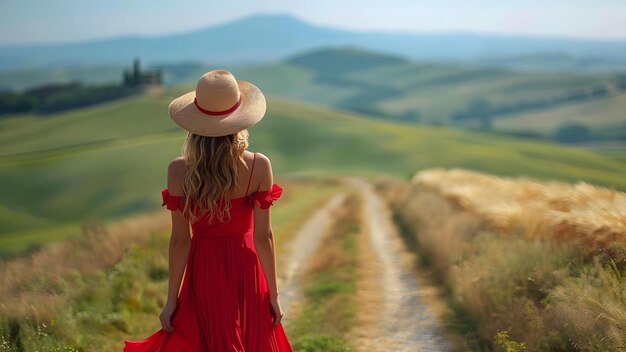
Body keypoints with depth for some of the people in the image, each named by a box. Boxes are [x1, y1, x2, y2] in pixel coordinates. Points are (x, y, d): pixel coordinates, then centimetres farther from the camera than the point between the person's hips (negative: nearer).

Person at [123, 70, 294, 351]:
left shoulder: (179, 171, -14)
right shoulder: (259, 166, -14)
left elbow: (180, 239, -10)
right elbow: (263, 236, -10)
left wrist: (172, 299, 0)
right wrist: (273, 294, 0)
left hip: (204, 274, 0)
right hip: (246, 269, 0)